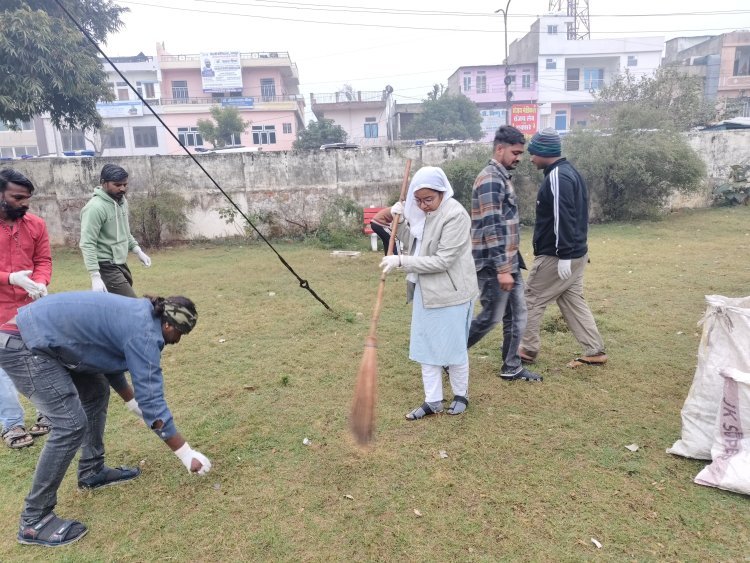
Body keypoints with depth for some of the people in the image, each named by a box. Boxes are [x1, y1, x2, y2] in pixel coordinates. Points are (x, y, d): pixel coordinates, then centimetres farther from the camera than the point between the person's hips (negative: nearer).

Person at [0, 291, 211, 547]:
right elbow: (152, 401, -18)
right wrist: (187, 454, -10)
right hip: (23, 346, -11)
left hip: (39, 336, 11)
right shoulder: (144, 333, -19)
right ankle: (34, 521, 1)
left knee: (96, 391, 16)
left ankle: (92, 471, 28)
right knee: (71, 424, -13)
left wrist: (132, 402, 30)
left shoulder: (138, 313, 9)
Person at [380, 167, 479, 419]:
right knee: (425, 347, 12)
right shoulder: (421, 211, 5)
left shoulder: (455, 215, -21)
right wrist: (400, 221, -4)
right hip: (425, 290, 8)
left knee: (452, 347, 6)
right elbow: (412, 244, 13)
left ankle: (461, 395, 30)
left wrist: (401, 261, -24)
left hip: (450, 292, -8)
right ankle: (433, 401, 25)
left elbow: (442, 261, -24)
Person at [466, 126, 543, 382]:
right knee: (491, 317, 0)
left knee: (517, 314, 13)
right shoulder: (490, 179, -18)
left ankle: (512, 368, 24)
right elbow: (492, 228, -24)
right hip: (495, 265, -10)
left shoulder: (502, 176, 15)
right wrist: (502, 269, -25)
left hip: (509, 261, 10)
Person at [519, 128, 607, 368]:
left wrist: (563, 256, -26)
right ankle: (595, 352, 18)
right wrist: (568, 253, 21)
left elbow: (563, 218, -26)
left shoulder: (557, 177, -18)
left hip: (556, 257, -10)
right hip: (576, 254, 10)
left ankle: (527, 349, 16)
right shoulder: (569, 172, 14)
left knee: (532, 300, 4)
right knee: (573, 302, 14)